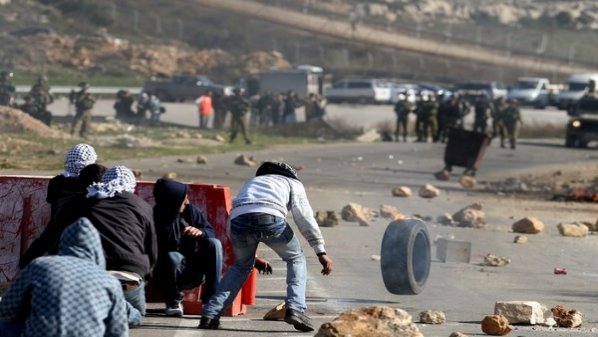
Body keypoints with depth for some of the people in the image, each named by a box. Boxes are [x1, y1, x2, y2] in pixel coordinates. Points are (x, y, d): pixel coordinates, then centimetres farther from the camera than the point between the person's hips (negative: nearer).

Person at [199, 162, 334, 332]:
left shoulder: (251, 182, 44)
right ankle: (295, 309, 1)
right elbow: (304, 216, 14)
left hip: (239, 218, 4)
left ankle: (210, 314, 20)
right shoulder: (293, 183, 32)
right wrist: (321, 252, 11)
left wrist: (253, 257, 51)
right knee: (296, 259, 21)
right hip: (270, 218, -3)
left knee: (241, 265, 29)